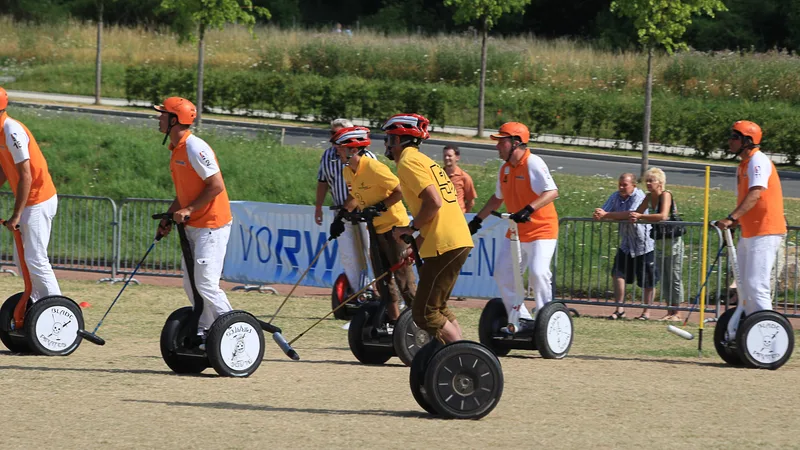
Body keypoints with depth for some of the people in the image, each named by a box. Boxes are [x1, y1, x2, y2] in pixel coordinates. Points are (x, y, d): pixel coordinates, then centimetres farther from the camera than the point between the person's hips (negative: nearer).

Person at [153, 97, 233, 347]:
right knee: (191, 286, 11)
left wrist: (188, 210, -20)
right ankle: (204, 333, 18)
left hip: (212, 225, -10)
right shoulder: (176, 150, 12)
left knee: (205, 284, -12)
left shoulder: (195, 148, -19)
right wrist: (169, 217, 12)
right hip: (193, 226, 10)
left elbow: (216, 186, -22)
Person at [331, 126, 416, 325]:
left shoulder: (374, 168, -23)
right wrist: (340, 216, 12)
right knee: (383, 278, 11)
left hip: (394, 225, -9)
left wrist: (380, 207, -25)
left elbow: (400, 192, -21)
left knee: (403, 276, -8)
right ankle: (393, 320, 18)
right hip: (376, 227, 9)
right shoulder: (348, 172, 3)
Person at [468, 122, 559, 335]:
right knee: (503, 274, 2)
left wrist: (529, 209, -39)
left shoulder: (532, 164, -16)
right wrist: (478, 219, 21)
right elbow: (498, 197, 24)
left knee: (538, 273, -20)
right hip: (515, 231, 9)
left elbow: (552, 192, -28)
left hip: (541, 230, -8)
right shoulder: (505, 169, 9)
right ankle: (521, 320, 8)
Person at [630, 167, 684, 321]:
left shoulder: (666, 195, -16)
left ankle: (676, 313, -1)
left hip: (673, 241, -8)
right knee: (664, 278, 9)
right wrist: (635, 217, -15)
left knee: (674, 277, -4)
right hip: (660, 241, 8)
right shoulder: (650, 197, 7)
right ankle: (669, 312, 14)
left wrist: (640, 216, -29)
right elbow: (637, 213, 9)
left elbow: (663, 216, -30)